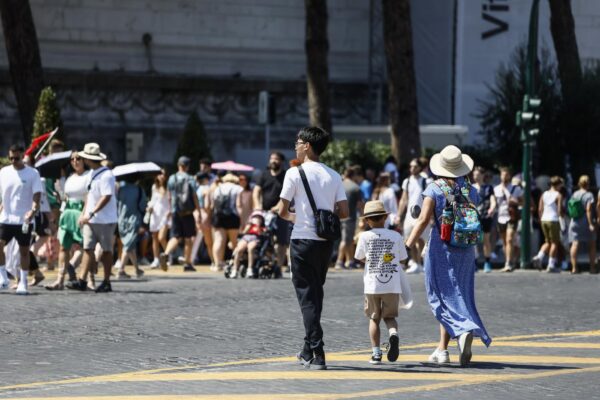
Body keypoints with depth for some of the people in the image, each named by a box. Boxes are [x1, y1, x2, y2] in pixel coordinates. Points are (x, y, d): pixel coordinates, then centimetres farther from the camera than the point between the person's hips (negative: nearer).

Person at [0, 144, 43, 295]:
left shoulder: (32, 173, -3)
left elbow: (37, 194, -8)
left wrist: (33, 210, -24)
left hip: (24, 220, -2)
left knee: (24, 250, 3)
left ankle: (23, 282, 11)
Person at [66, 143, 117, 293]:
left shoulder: (106, 175, -16)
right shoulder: (91, 174, 12)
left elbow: (106, 197, -23)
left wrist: (90, 214, -25)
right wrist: (83, 213, 13)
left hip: (105, 220, -8)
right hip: (90, 219, 8)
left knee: (106, 250, 3)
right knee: (87, 248, 0)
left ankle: (106, 282, 9)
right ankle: (82, 280, -5)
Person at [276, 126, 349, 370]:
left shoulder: (295, 173, -8)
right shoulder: (334, 176, 6)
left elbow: (282, 211, -8)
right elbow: (344, 212, 3)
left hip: (303, 240, -5)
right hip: (326, 241, 5)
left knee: (307, 297, -3)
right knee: (316, 295, 17)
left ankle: (317, 355, -11)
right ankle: (308, 351, 26)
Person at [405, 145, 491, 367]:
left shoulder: (434, 189, -7)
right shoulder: (470, 190, 5)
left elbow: (424, 219, -16)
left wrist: (407, 245, -16)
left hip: (441, 247, -4)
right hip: (465, 250, 4)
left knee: (444, 297, 1)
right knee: (456, 295, 9)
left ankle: (463, 331, -22)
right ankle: (442, 349, 6)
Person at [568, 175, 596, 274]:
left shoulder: (574, 195, 8)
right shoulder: (589, 195, -8)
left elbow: (570, 209, 8)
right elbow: (588, 209, -16)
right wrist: (591, 224, -18)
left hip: (574, 222, 4)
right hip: (585, 222, -4)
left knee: (574, 244, -5)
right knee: (592, 245, 11)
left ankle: (574, 267, -16)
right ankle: (592, 268, 12)